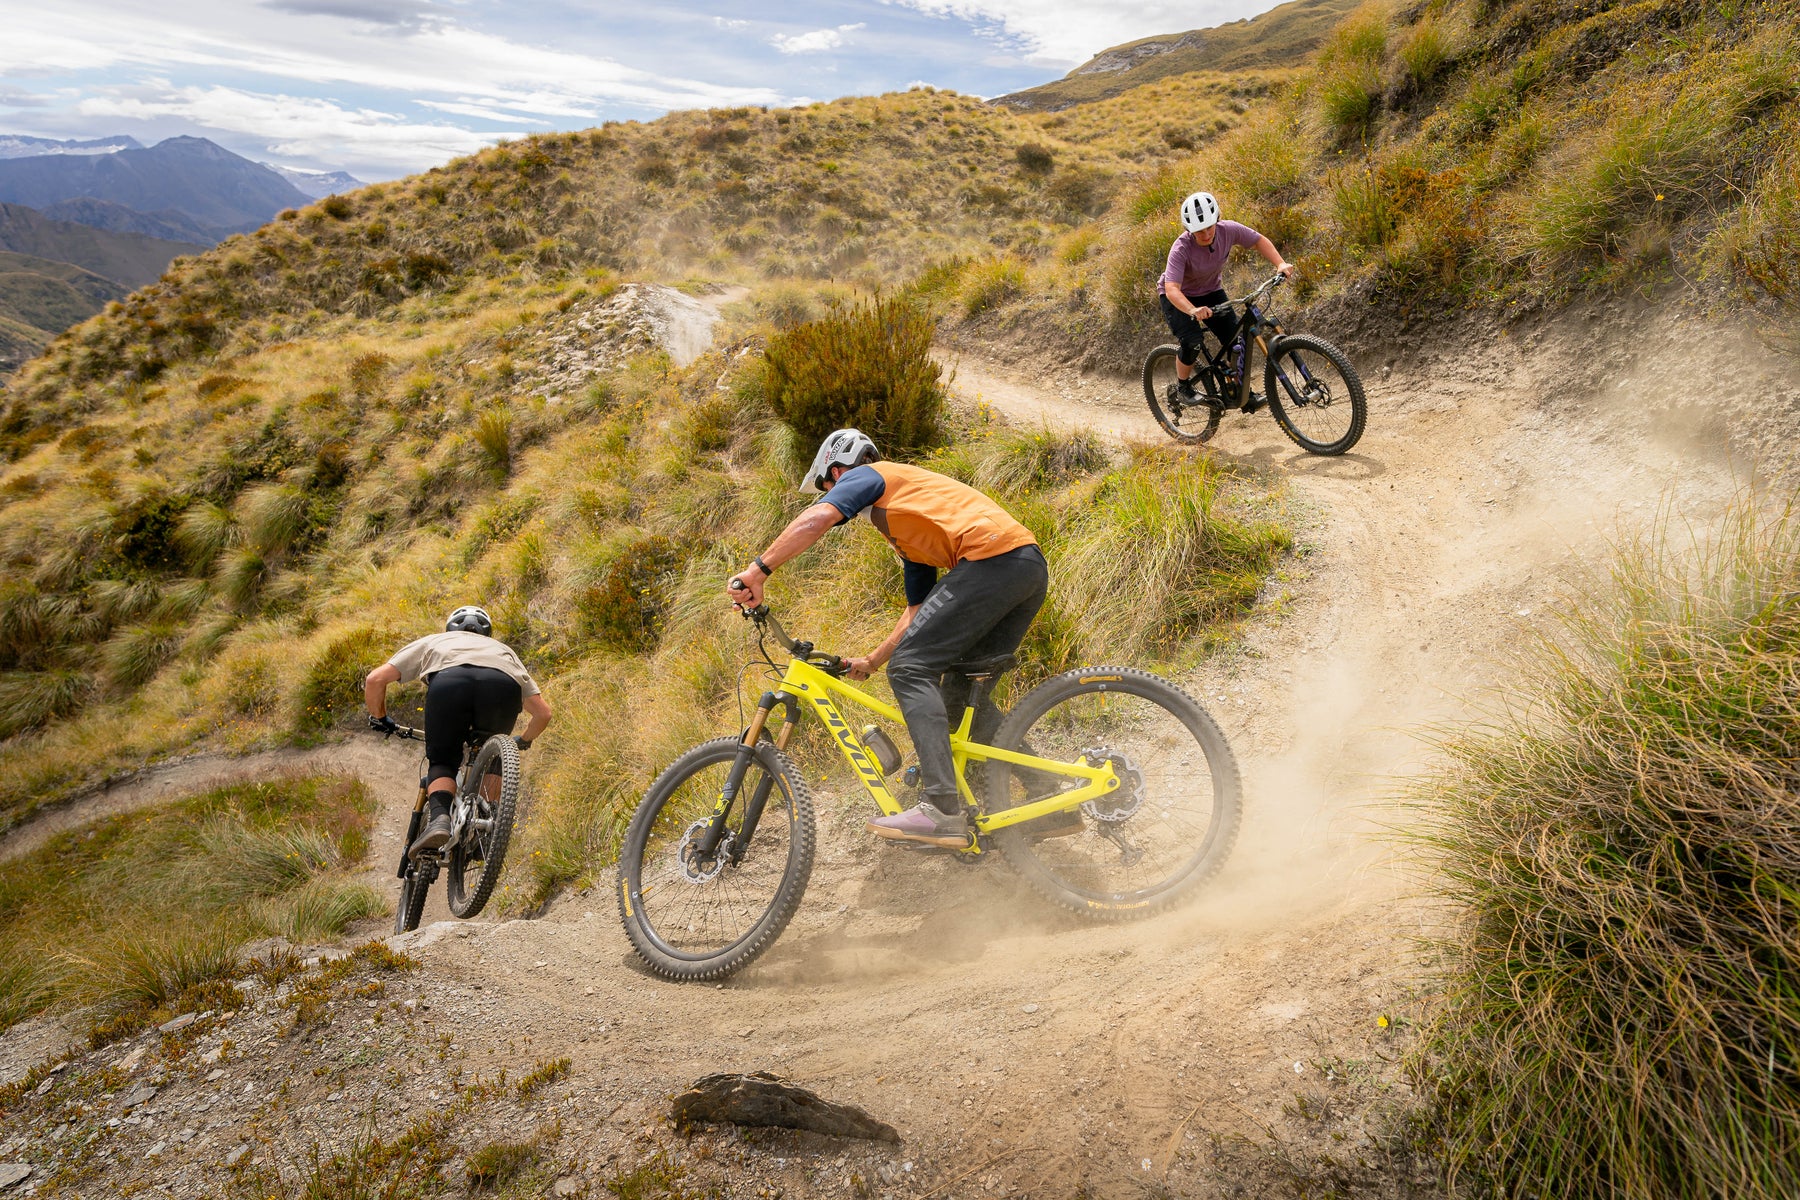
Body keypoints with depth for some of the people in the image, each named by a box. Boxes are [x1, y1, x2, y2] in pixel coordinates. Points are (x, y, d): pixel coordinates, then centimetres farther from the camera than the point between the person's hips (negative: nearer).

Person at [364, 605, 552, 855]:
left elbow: (375, 679, 30)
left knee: (442, 762, 18)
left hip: (447, 682, -1)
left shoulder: (433, 641, 42)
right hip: (503, 685, 2)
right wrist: (524, 741, 57)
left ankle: (439, 818, -8)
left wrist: (379, 719, 47)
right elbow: (543, 712, 38)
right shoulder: (502, 649, 44)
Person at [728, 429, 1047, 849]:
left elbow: (817, 519, -10)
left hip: (992, 558, -9)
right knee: (960, 693, 14)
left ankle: (942, 810, -18)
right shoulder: (907, 531, 35)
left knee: (910, 669, -8)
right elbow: (920, 610, 33)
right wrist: (872, 661, 31)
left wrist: (758, 569, -12)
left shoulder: (865, 476, 11)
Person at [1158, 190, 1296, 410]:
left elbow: (1260, 241, -6)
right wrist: (1193, 311, -64)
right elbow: (1172, 289, -46)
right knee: (1192, 343, -25)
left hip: (1209, 292, 5)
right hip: (1178, 298, -4)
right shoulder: (1181, 249, -35)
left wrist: (1280, 264, -21)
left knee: (1236, 338, -8)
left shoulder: (1228, 230, -23)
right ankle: (1182, 387, 2)